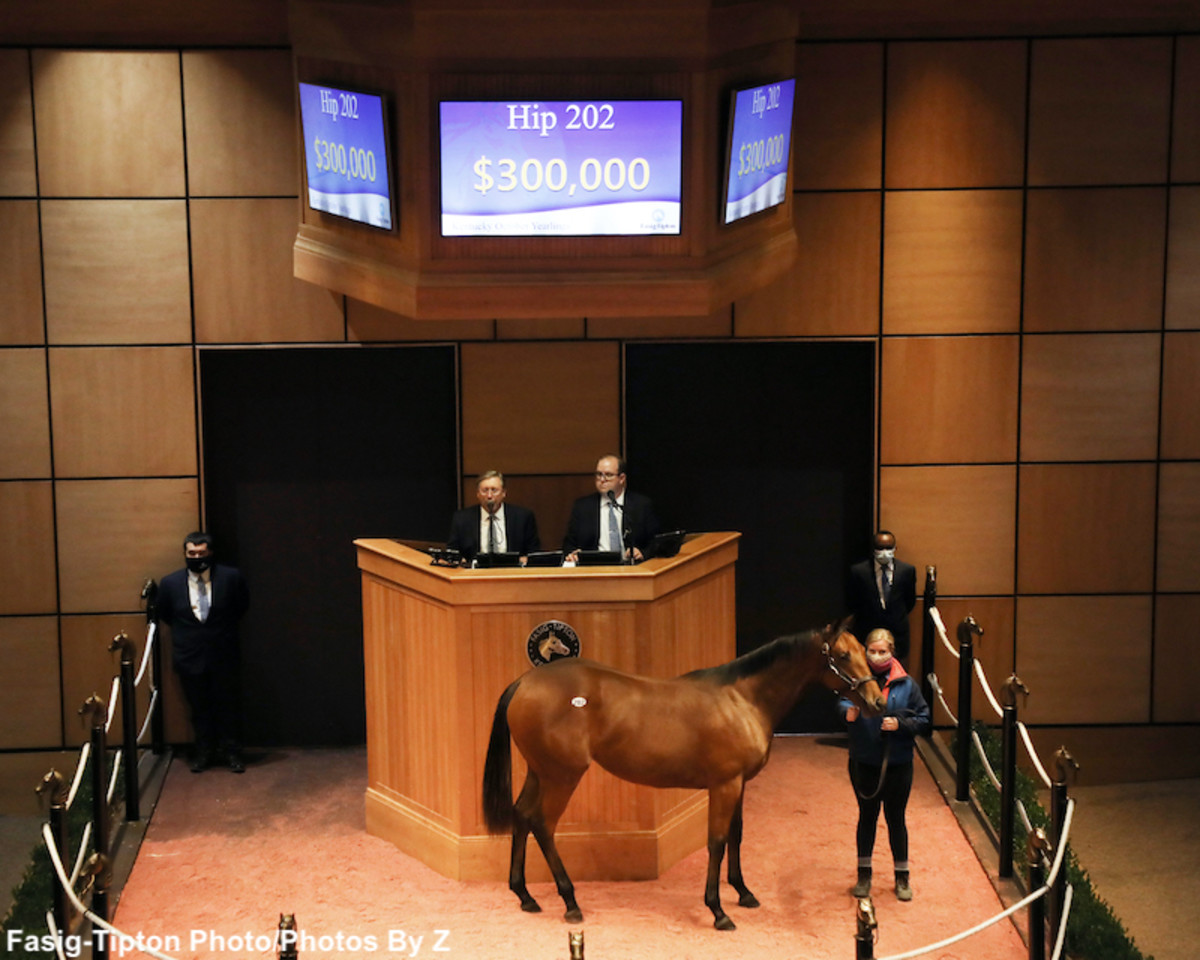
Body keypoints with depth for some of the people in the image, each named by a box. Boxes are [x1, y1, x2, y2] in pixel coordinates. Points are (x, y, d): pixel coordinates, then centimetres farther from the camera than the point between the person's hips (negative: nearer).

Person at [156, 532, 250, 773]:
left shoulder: (231, 577, -8)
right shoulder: (170, 582, -5)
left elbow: (242, 606, 9)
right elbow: (162, 614, 12)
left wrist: (224, 627, 7)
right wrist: (185, 631, 9)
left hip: (223, 656, -1)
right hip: (189, 656, 1)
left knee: (226, 707, 9)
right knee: (199, 708, 12)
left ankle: (232, 753, 21)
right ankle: (204, 752, 27)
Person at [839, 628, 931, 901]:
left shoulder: (906, 684, -3)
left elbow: (923, 719, 1)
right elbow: (843, 701, -23)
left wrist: (901, 724, -17)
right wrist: (848, 712, -45)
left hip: (897, 764, 0)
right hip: (864, 763, 0)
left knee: (896, 818, 10)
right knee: (867, 816, 13)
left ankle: (902, 877, 24)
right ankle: (864, 874, 26)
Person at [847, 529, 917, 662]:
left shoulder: (907, 570, -2)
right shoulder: (858, 571, -7)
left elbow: (910, 600, 12)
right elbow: (851, 601, 6)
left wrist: (898, 618, 10)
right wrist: (865, 618, 7)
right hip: (867, 633, -1)